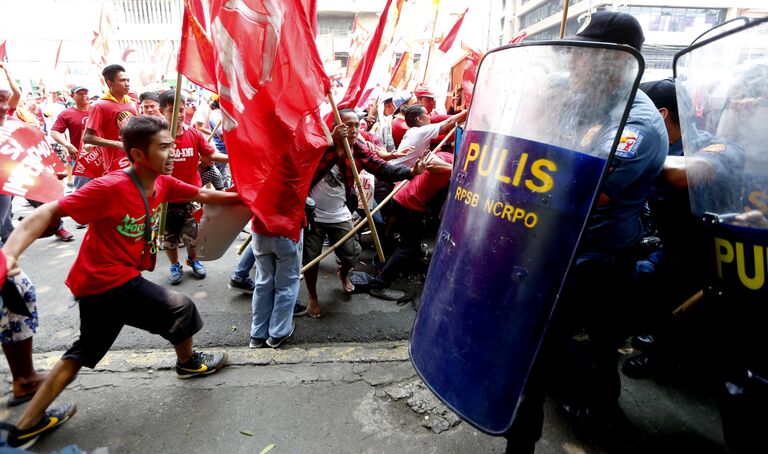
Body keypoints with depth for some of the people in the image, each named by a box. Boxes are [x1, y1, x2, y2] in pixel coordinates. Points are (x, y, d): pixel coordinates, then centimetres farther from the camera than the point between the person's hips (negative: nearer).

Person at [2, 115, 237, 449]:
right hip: (112, 282, -9)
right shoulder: (111, 187, -24)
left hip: (97, 283, 9)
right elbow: (49, 212, -23)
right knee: (179, 308, 3)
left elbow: (201, 194, 10)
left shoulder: (163, 183, -1)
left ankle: (27, 426, 39)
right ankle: (188, 363, 31)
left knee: (85, 349, 23)